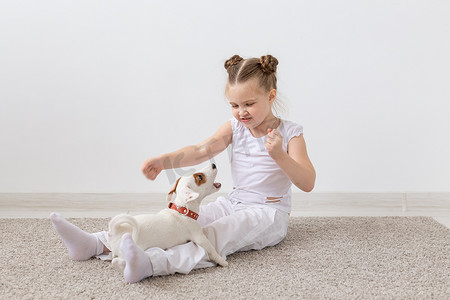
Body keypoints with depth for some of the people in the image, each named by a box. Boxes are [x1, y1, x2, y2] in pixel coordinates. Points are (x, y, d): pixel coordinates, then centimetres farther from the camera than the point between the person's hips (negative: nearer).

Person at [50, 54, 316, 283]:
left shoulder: (290, 134, -7)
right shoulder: (234, 128, 6)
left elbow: (308, 183, -16)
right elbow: (201, 151, -10)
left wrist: (279, 155, -34)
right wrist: (164, 160, -28)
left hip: (269, 213, -6)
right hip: (232, 204, 6)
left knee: (212, 235, -35)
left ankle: (151, 263, -61)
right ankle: (94, 244, -19)